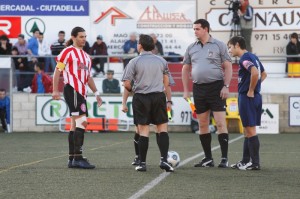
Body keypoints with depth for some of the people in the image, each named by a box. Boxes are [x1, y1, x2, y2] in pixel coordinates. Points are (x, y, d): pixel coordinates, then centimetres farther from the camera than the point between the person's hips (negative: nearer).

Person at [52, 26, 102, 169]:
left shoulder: (86, 55, 22)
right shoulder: (68, 52, -3)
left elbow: (88, 77, 27)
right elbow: (57, 71, -7)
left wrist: (96, 93, 21)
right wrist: (55, 90, -14)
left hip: (81, 93, 9)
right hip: (72, 90, -9)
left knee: (75, 125, 9)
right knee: (81, 121, -17)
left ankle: (72, 159, 11)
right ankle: (78, 158, -20)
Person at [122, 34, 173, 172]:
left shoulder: (134, 62, -3)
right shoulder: (161, 61, 7)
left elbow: (126, 84, -7)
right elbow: (166, 82, 13)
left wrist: (132, 90, 14)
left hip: (140, 98, -1)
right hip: (158, 96, 2)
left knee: (143, 131, 2)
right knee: (162, 128, 6)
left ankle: (142, 163, 3)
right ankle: (164, 159, -7)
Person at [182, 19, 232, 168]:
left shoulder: (219, 45, -1)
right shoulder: (191, 48, 10)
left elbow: (228, 66, -2)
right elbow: (186, 69, 16)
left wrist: (226, 86, -11)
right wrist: (185, 90, 9)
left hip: (216, 87, -5)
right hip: (198, 88, 5)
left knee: (220, 123, -9)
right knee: (202, 125, 7)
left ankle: (224, 158, -9)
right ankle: (208, 159, 14)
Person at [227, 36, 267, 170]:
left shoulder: (244, 58, -14)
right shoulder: (253, 57, 15)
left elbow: (255, 73, -31)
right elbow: (263, 74, 27)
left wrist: (250, 91, -20)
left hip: (247, 97, -10)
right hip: (255, 97, 10)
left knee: (250, 130, -5)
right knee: (248, 130, 15)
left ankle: (255, 163, -2)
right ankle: (246, 161, 21)